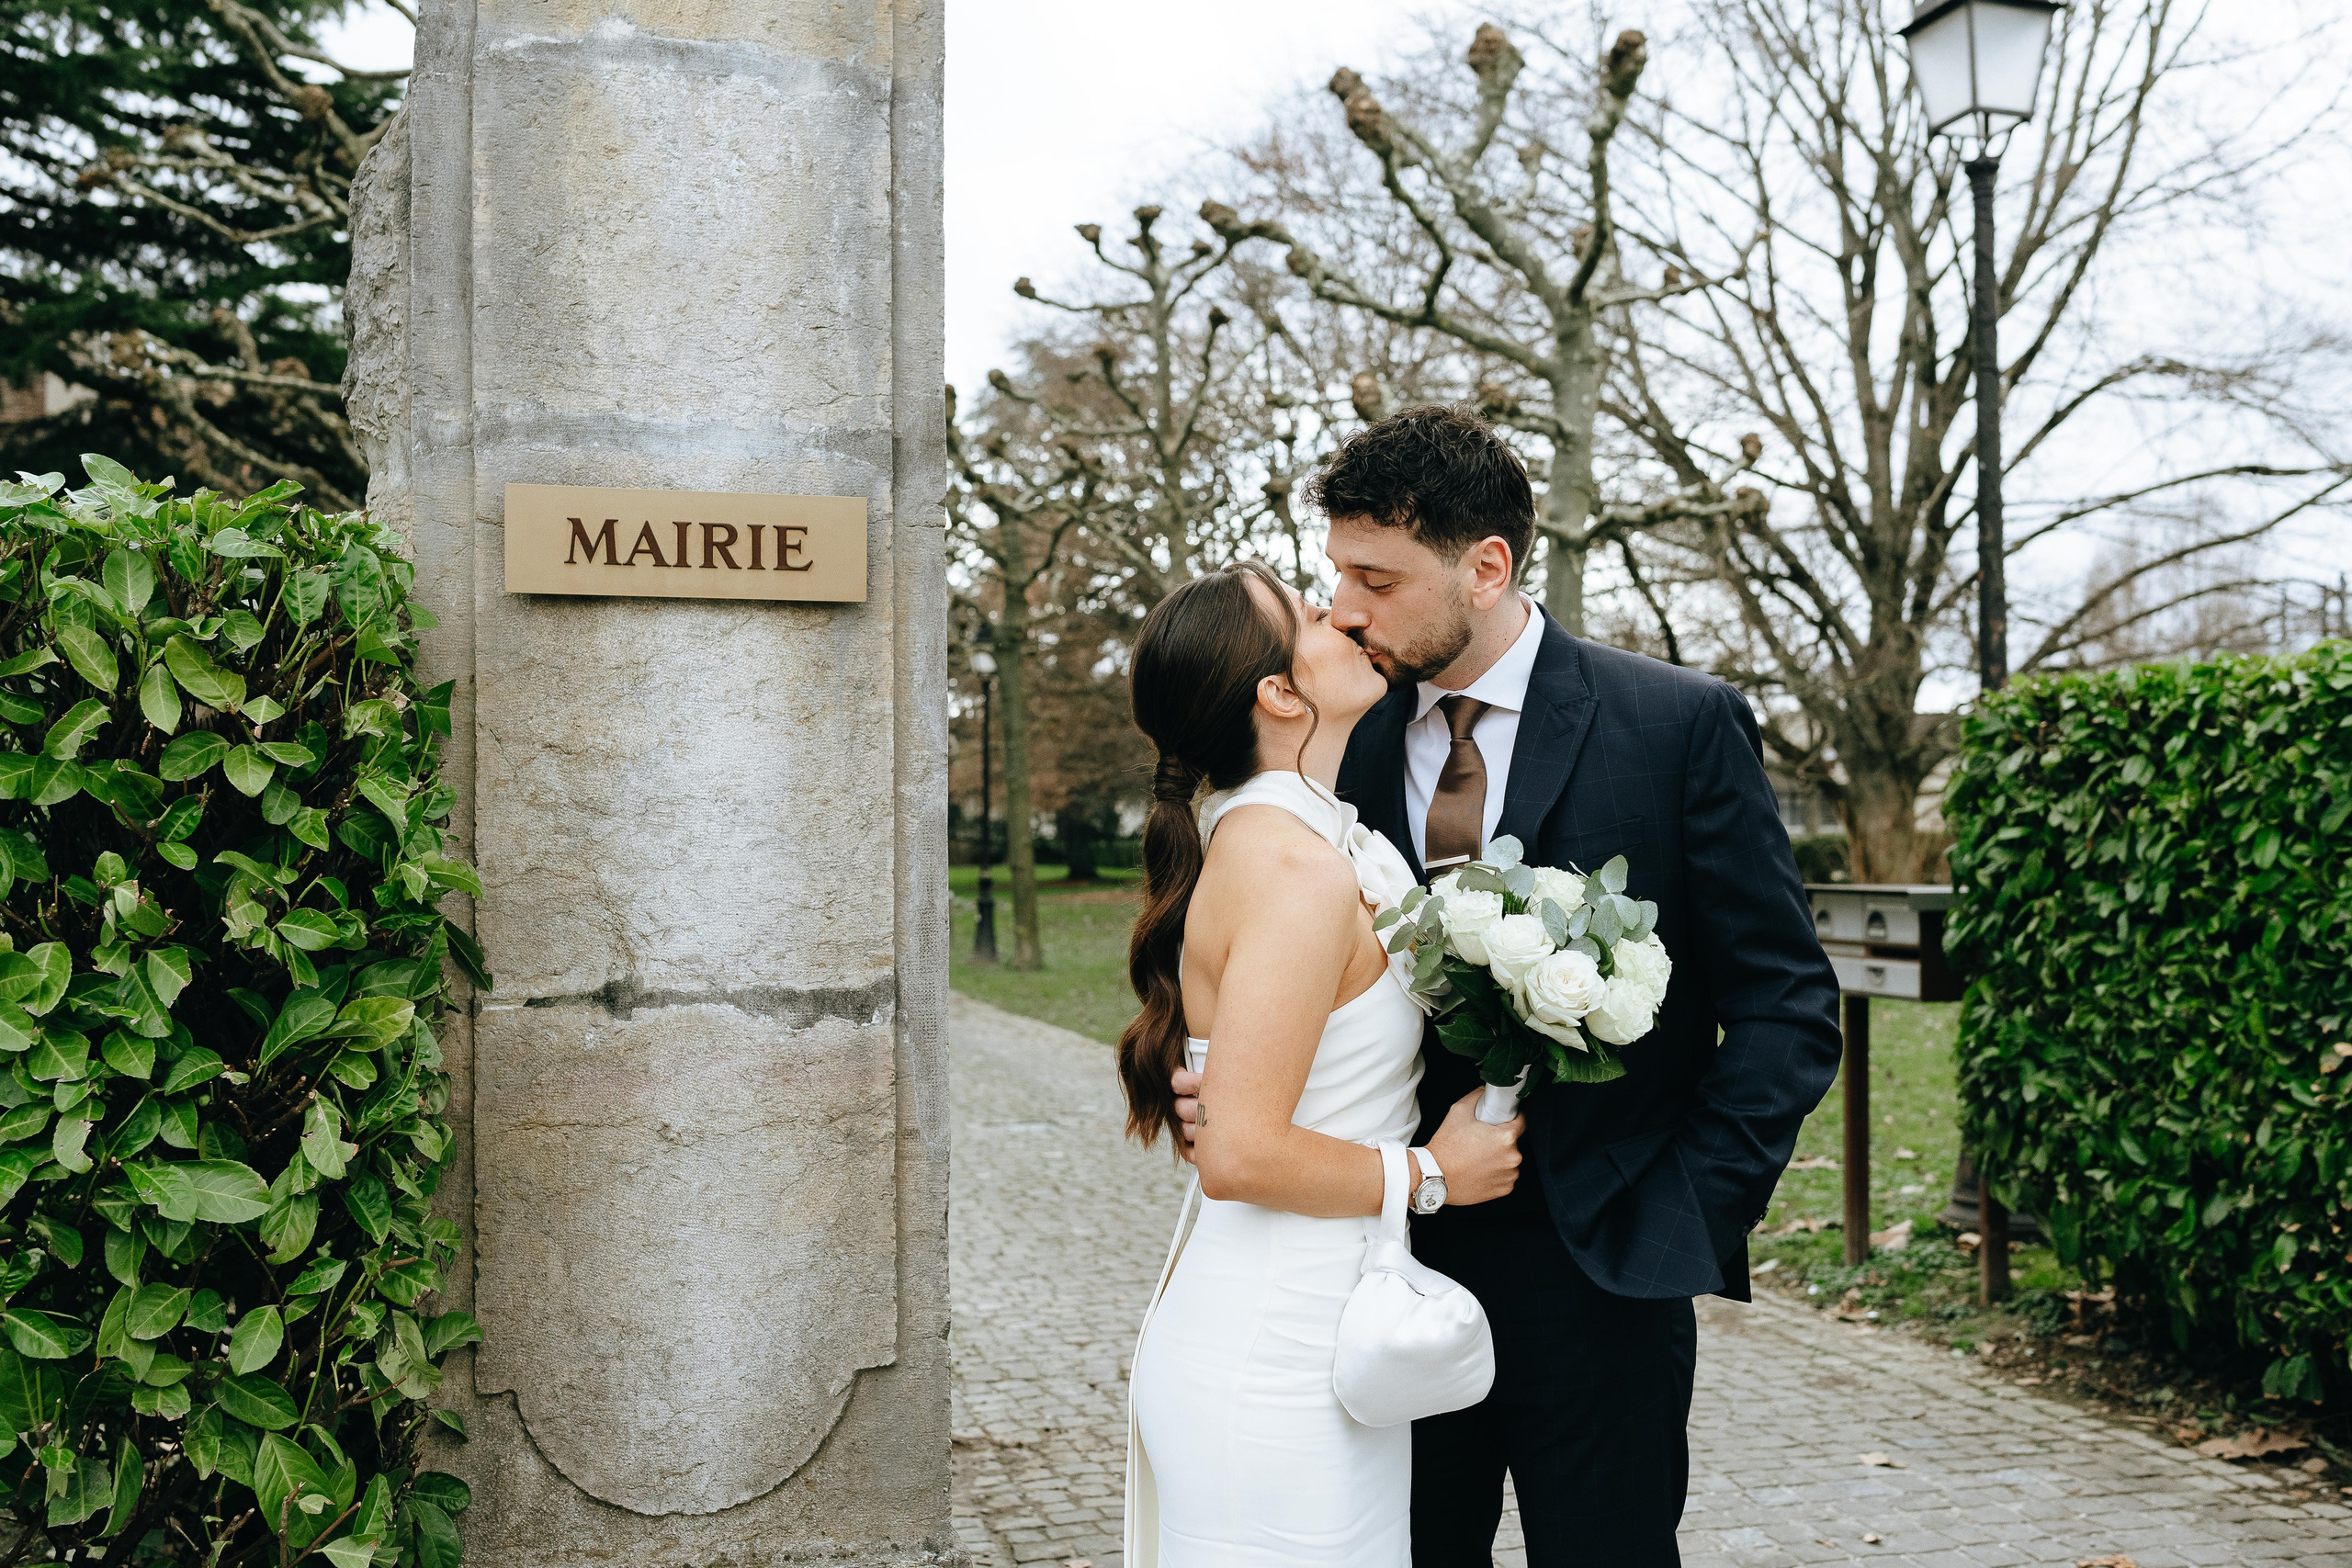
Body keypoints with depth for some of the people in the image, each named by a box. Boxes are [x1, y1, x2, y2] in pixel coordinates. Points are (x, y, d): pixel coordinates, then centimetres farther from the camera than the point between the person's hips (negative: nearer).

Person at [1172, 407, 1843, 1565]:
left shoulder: (1683, 725, -6)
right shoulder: (1348, 752, 4)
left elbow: (1784, 1004, -3)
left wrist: (1690, 1218, -8)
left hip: (1598, 1268, -3)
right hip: (1396, 1262, 3)